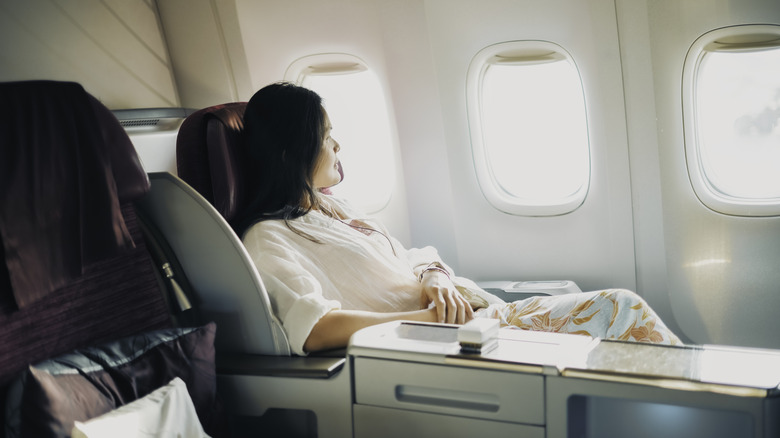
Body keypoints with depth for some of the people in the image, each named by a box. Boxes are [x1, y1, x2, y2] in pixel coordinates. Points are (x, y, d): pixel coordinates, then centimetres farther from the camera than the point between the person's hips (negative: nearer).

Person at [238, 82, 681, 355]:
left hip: (479, 315, 9)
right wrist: (428, 319, -23)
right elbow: (315, 330, -25)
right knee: (618, 310, -14)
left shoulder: (335, 208, 21)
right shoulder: (269, 239, -8)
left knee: (622, 306, -6)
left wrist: (435, 278, -3)